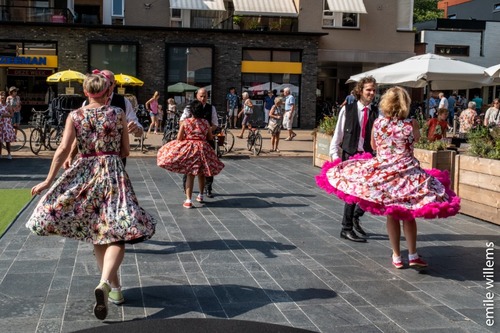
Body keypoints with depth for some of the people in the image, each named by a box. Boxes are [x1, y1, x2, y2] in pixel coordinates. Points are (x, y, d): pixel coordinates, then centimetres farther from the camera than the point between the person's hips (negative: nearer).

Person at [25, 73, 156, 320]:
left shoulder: (74, 116, 2)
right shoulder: (118, 114, 1)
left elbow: (64, 149, -5)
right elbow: (125, 151, 5)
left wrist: (49, 180, -1)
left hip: (84, 175, 2)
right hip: (113, 173, -2)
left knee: (95, 230, 15)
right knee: (115, 232, -7)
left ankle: (114, 286, 20)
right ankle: (105, 283, -31)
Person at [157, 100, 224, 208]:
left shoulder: (185, 122, -8)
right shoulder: (206, 123, -2)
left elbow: (179, 138, -6)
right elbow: (210, 138, 7)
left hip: (188, 149, -2)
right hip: (202, 149, 2)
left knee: (190, 175, 2)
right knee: (201, 174, 19)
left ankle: (188, 200, -2)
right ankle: (201, 196, 36)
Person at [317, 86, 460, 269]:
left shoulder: (378, 123, -4)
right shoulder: (411, 124, -10)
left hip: (382, 174, 2)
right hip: (407, 174, -1)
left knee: (391, 215, 11)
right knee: (408, 215, 12)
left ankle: (396, 256, 17)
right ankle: (413, 255, 13)